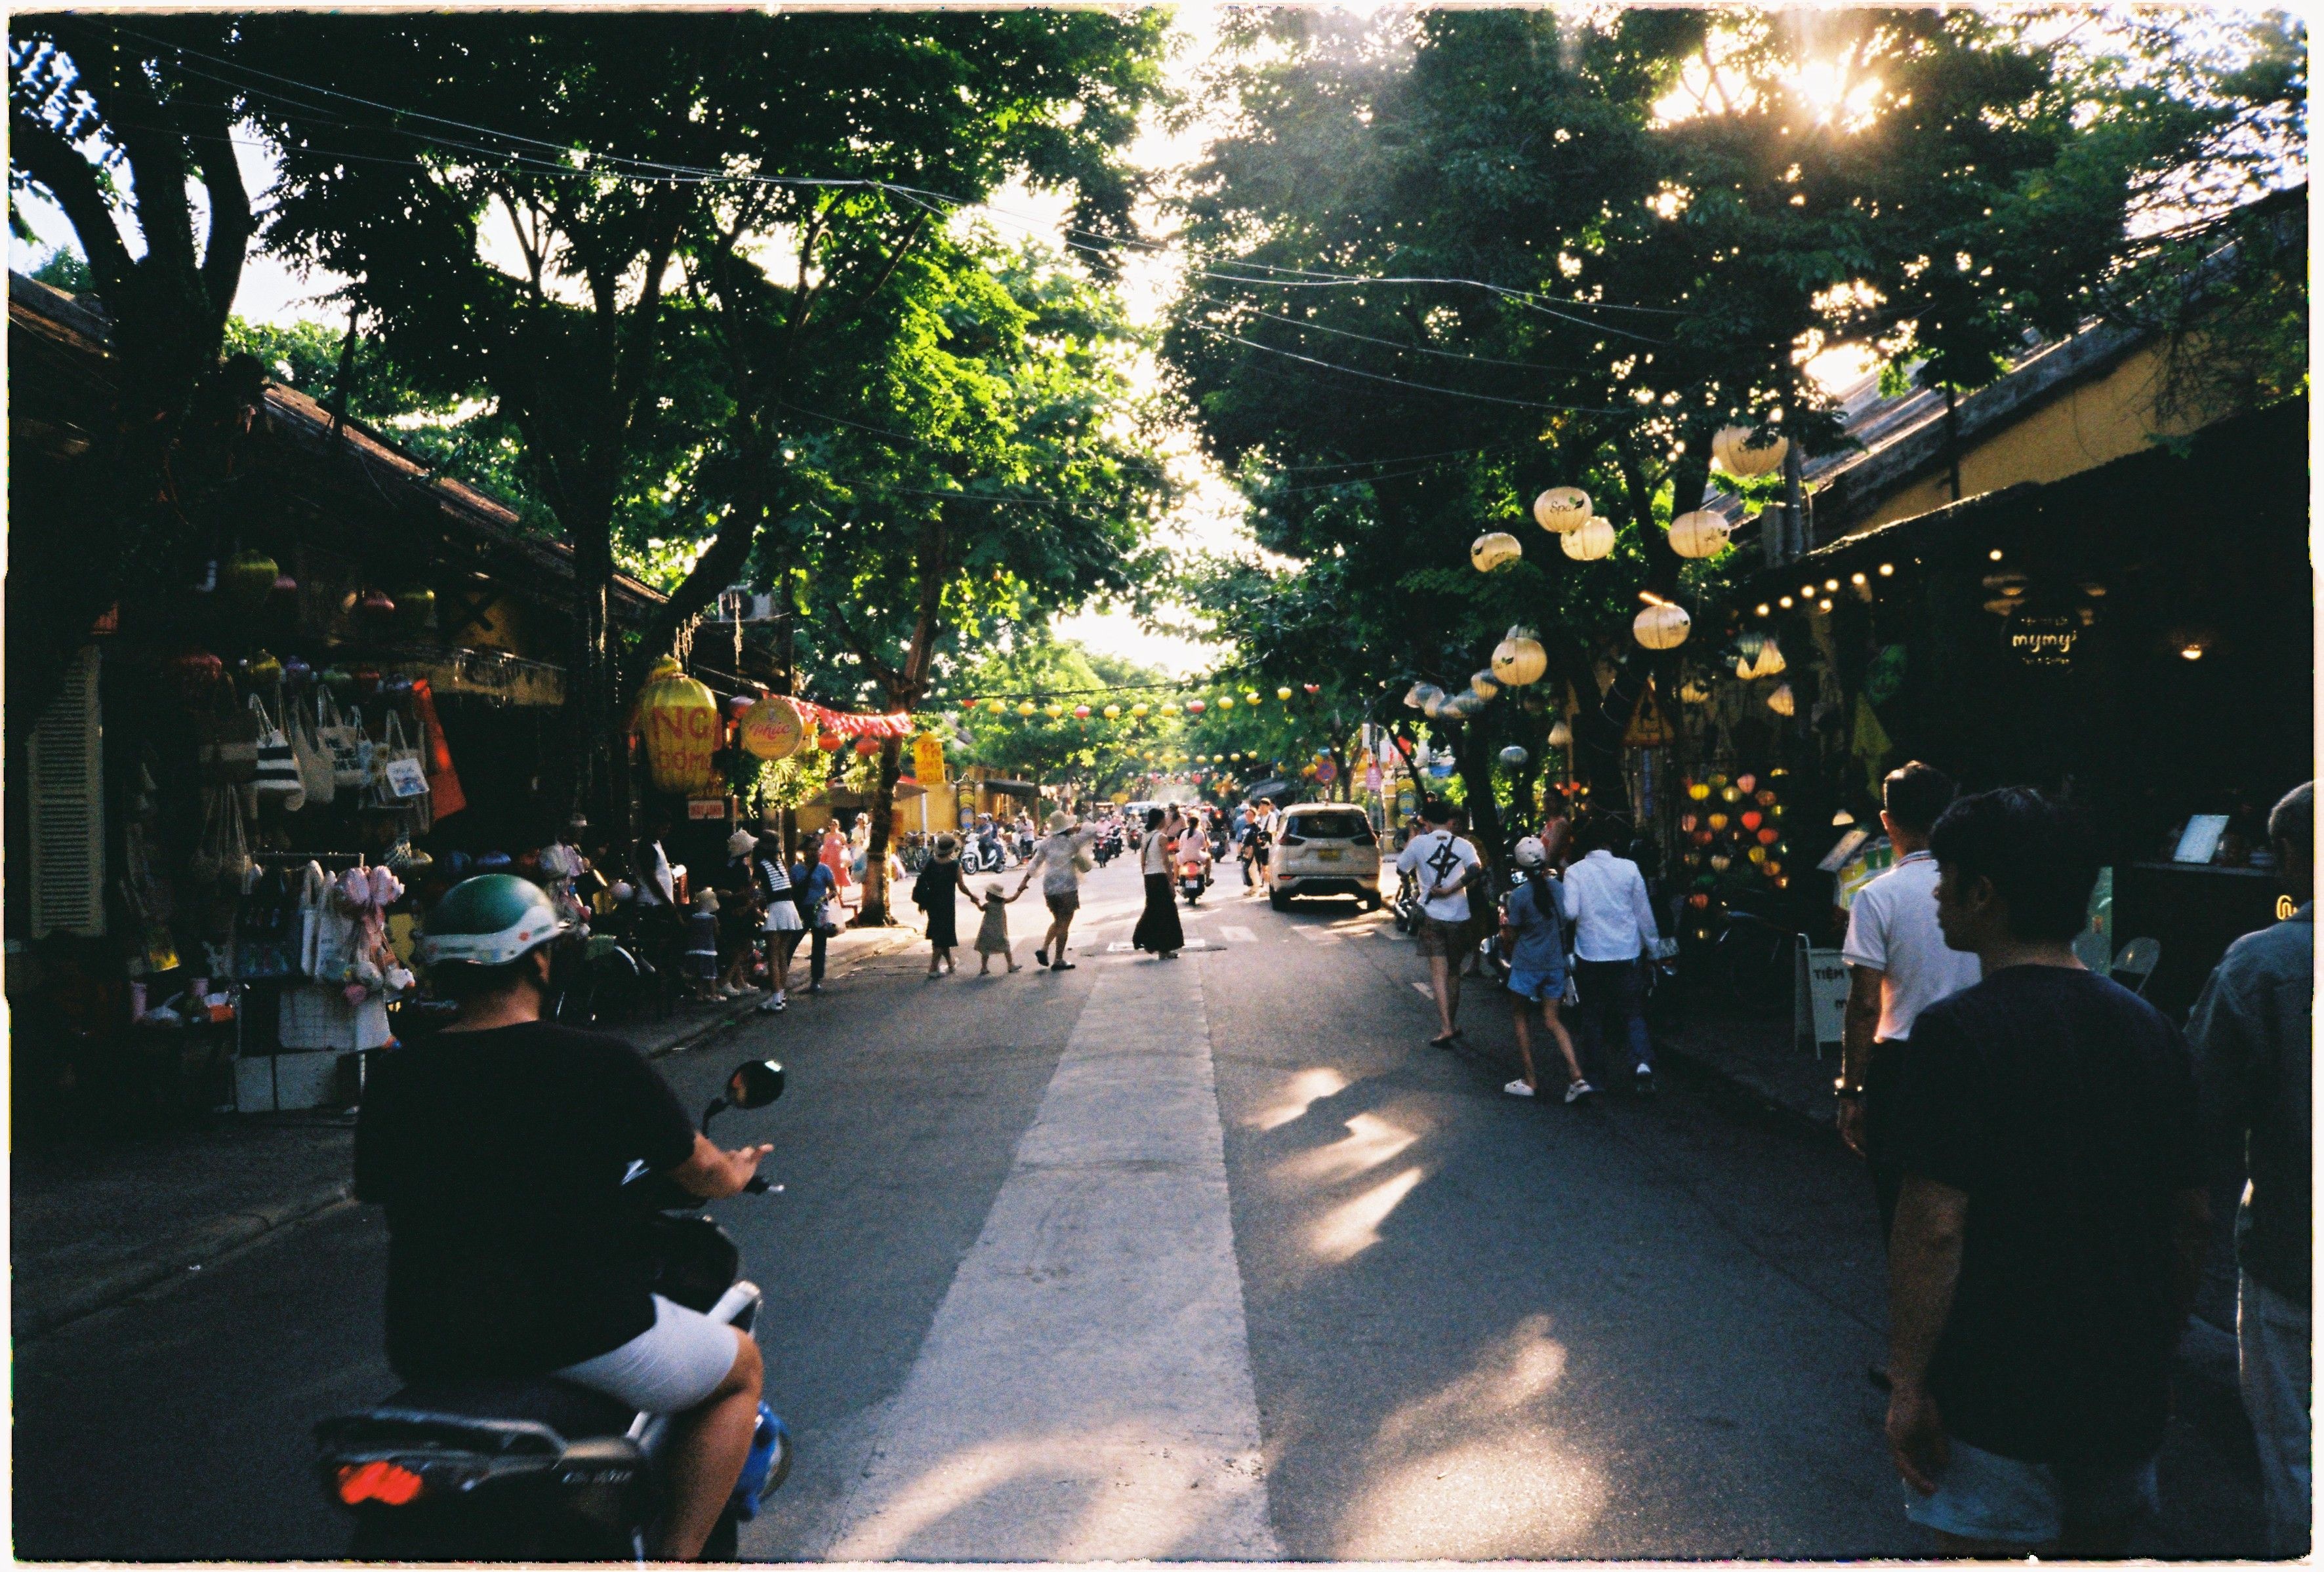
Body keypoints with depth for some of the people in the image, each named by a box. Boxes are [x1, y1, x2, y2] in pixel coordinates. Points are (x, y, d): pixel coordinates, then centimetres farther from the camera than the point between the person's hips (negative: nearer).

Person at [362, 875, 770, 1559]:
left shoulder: (393, 1079, -2)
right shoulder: (604, 1064, -12)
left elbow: (383, 1200, 13)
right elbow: (704, 1174, 0)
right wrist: (737, 1170, 24)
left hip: (429, 1349, 5)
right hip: (585, 1335, -5)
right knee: (740, 1365, 19)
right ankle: (676, 1554, 6)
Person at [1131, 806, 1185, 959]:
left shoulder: (1145, 838, 9)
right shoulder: (1162, 837, -11)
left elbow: (1143, 862, 10)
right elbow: (1166, 861, -15)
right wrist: (1172, 883, -13)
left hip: (1149, 878, 6)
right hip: (1160, 877, -6)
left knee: (1152, 909, 20)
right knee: (1166, 911, 2)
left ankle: (1144, 939, 16)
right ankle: (1164, 949, 6)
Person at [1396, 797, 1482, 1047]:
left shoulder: (1419, 843, -6)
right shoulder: (1463, 845, -1)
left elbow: (1401, 868, 7)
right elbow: (1475, 868, -19)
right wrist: (1450, 889, -15)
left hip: (1432, 916, -2)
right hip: (1459, 916, 2)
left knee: (1439, 972, -4)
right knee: (1454, 971, 16)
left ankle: (1446, 1029, -16)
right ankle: (1453, 1024, 25)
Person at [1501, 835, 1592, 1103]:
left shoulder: (1519, 895, -16)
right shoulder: (1557, 887, -2)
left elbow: (1510, 937, -9)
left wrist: (1503, 921, 10)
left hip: (1526, 966, -5)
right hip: (1555, 964, 5)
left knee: (1522, 1019, 12)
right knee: (1553, 1021, 9)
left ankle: (1530, 1081, 13)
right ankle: (1577, 1077, -5)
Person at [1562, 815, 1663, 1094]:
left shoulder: (1575, 872, -7)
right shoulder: (1629, 869, -3)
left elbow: (1570, 911, -17)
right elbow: (1643, 911, 3)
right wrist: (1653, 943, 15)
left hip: (1590, 954, -1)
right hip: (1627, 953, 1)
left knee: (1593, 1015, 13)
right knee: (1633, 1013, 8)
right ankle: (1643, 1062, -13)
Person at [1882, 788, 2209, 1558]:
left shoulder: (1959, 1031, -17)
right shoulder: (2150, 1027, 4)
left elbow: (1935, 1227, -20)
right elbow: (2194, 1216, 10)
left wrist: (1907, 1385, -13)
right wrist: (2158, 1350, 21)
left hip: (1998, 1399, -6)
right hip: (2128, 1393, 7)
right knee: (2095, 1547, 21)